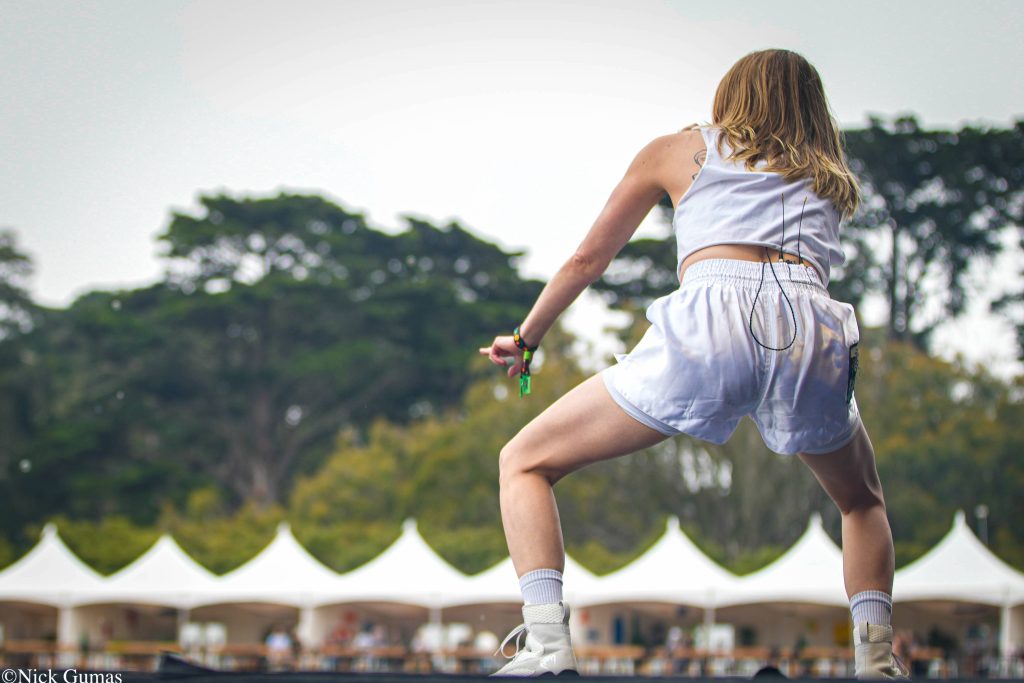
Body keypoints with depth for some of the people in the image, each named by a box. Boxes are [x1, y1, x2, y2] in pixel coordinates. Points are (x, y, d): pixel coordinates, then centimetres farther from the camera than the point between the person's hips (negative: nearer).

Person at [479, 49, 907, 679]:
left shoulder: (678, 149, 26)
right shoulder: (831, 176, 31)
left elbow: (588, 261, 31)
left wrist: (525, 341, 45)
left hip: (708, 323, -2)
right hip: (813, 331, 3)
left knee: (524, 463, 12)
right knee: (863, 502, 32)